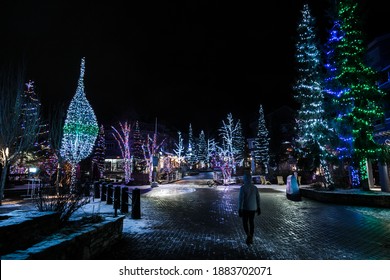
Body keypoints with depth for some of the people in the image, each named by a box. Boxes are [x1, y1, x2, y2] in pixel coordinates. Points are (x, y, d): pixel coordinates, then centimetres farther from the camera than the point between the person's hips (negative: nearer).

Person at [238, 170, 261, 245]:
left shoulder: (242, 188, -17)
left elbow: (241, 199, -18)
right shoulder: (255, 187, -1)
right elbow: (258, 198, 4)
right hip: (253, 208, 4)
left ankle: (248, 235, -11)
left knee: (245, 222, 11)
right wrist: (258, 208, 14)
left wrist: (239, 210, -13)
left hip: (245, 209, -4)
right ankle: (251, 239, 22)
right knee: (251, 222, 16)